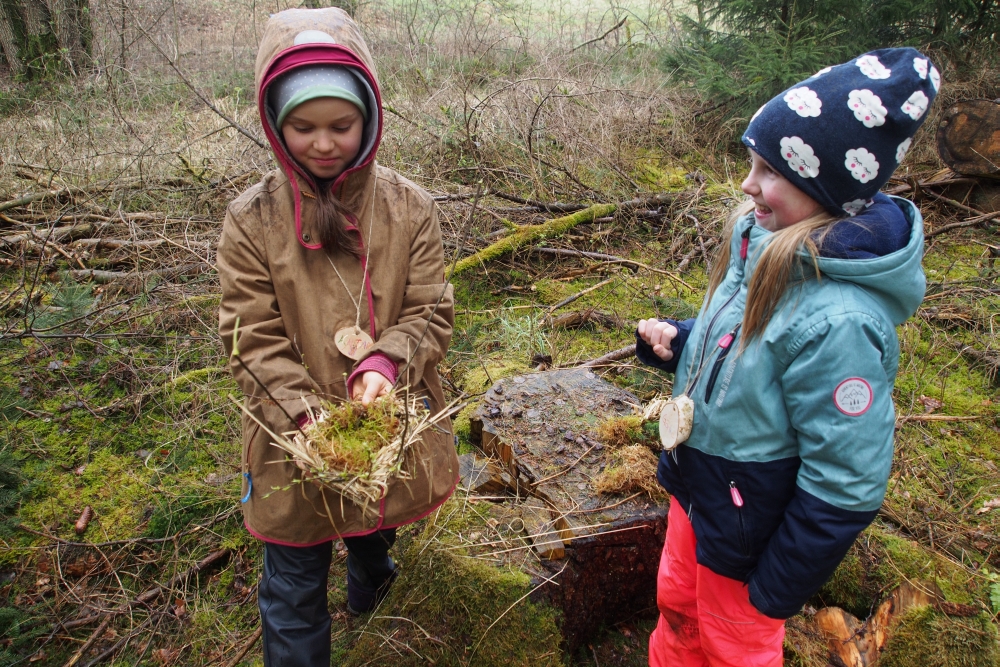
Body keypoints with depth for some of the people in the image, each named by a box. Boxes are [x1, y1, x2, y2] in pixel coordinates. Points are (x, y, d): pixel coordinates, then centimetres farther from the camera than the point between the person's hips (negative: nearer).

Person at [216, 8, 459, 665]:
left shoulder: (409, 207, -10)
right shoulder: (252, 219, -12)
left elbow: (433, 314, -7)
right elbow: (253, 341, -11)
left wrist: (383, 366, -26)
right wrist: (306, 418, -25)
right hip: (297, 441, -2)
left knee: (376, 524, 32)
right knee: (294, 591, 10)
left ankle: (371, 581, 67)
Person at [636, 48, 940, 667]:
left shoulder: (839, 320, -33)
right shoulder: (763, 241, -8)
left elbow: (845, 486, -26)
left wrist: (777, 591, -15)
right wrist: (676, 341, -9)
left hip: (750, 528, -7)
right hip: (697, 488, 7)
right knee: (676, 604, 28)